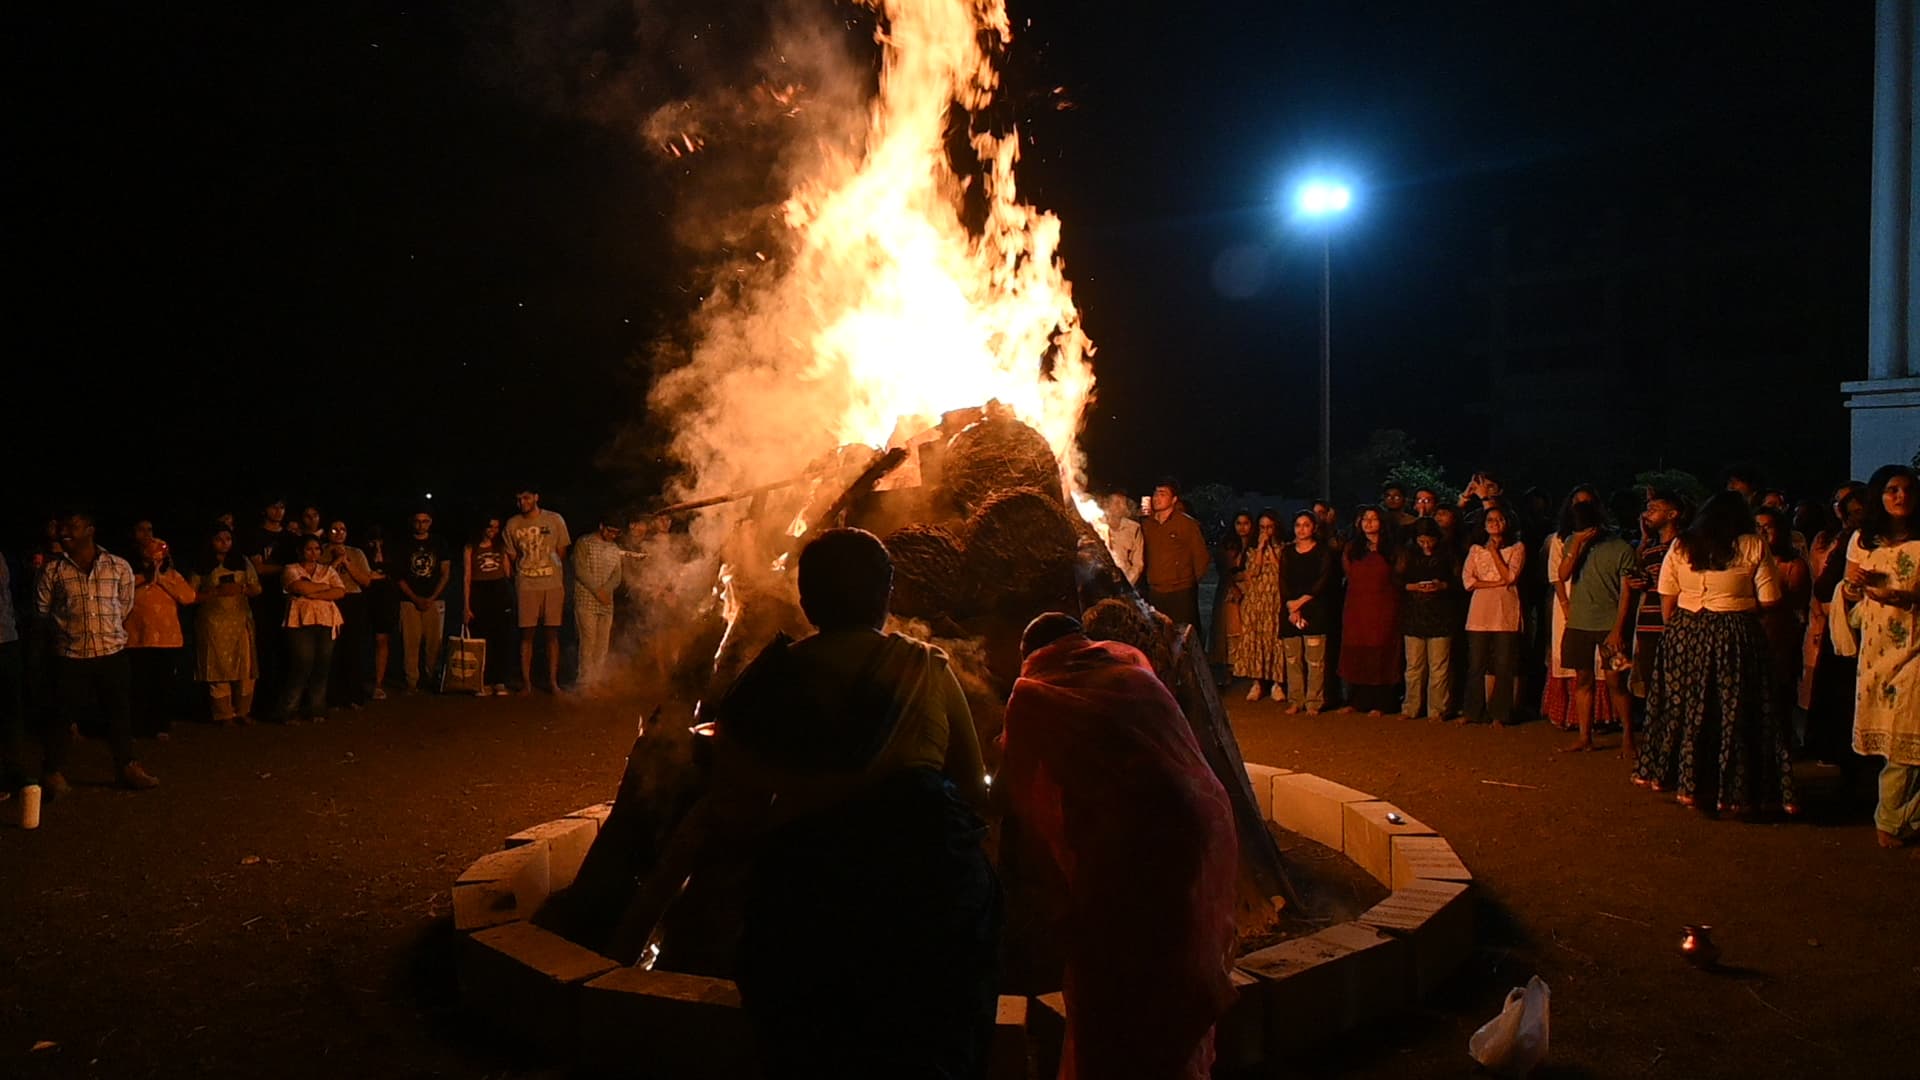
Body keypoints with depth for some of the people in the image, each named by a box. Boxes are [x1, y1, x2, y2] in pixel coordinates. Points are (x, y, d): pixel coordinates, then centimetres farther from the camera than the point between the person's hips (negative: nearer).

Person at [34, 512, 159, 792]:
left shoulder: (119, 566, 1)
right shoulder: (52, 569, -1)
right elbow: (42, 609, 9)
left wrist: (108, 630, 11)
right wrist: (67, 628, 11)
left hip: (113, 653, 1)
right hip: (70, 656, -1)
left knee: (120, 713, 10)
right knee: (62, 716, 5)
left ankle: (127, 767, 24)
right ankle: (54, 773, 19)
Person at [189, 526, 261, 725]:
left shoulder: (243, 563, 11)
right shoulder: (201, 566, 3)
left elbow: (257, 589, 9)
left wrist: (242, 589, -10)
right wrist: (217, 592, -15)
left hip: (241, 621, 2)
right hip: (213, 623, -2)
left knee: (245, 667, -1)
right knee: (218, 668, -2)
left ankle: (243, 711, 10)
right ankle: (224, 714, 6)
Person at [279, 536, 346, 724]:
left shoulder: (328, 570, 18)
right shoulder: (291, 570, 7)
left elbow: (340, 592, 2)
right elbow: (302, 588, -13)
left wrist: (315, 594, -8)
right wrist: (325, 586, -1)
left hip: (326, 622, 3)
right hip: (302, 621, -3)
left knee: (322, 666, 2)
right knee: (302, 665, -9)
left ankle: (317, 709, 11)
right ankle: (290, 711, 0)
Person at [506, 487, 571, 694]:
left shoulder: (555, 520, 4)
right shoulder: (512, 524, 5)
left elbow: (562, 554, 8)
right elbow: (512, 558, 10)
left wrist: (565, 585, 4)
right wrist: (513, 589, 5)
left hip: (553, 585, 0)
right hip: (525, 586, 0)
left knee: (552, 634, 2)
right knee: (526, 634, 0)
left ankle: (552, 681, 9)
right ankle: (526, 682, 6)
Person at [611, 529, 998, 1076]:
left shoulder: (771, 678, 4)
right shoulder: (927, 666, 4)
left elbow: (732, 817, 3)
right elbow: (975, 792, 6)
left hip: (804, 881, 1)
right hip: (929, 870, 0)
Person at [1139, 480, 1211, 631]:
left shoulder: (1187, 523, -5)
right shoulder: (1146, 524, 9)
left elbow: (1200, 555, 0)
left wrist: (1195, 581, 4)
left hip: (1181, 593, -4)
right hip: (1154, 592, 5)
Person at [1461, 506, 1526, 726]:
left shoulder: (1517, 547, 8)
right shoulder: (1476, 549, 13)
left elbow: (1510, 576, -7)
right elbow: (1468, 580, 1)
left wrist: (1494, 551, -3)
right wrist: (1498, 583, -8)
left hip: (1505, 612, -1)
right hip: (1479, 612, 2)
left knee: (1503, 667, 0)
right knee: (1475, 665, 2)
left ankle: (1499, 715, 7)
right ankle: (1472, 712, 9)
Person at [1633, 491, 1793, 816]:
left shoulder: (1680, 546, 3)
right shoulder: (1753, 547, -5)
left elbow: (1667, 601, 3)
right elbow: (1768, 601, -5)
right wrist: (1741, 606, 14)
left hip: (1685, 635, 3)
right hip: (1737, 638, -3)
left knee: (1687, 708, 11)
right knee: (1735, 714, 4)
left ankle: (1688, 783, 18)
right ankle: (1733, 790, 9)